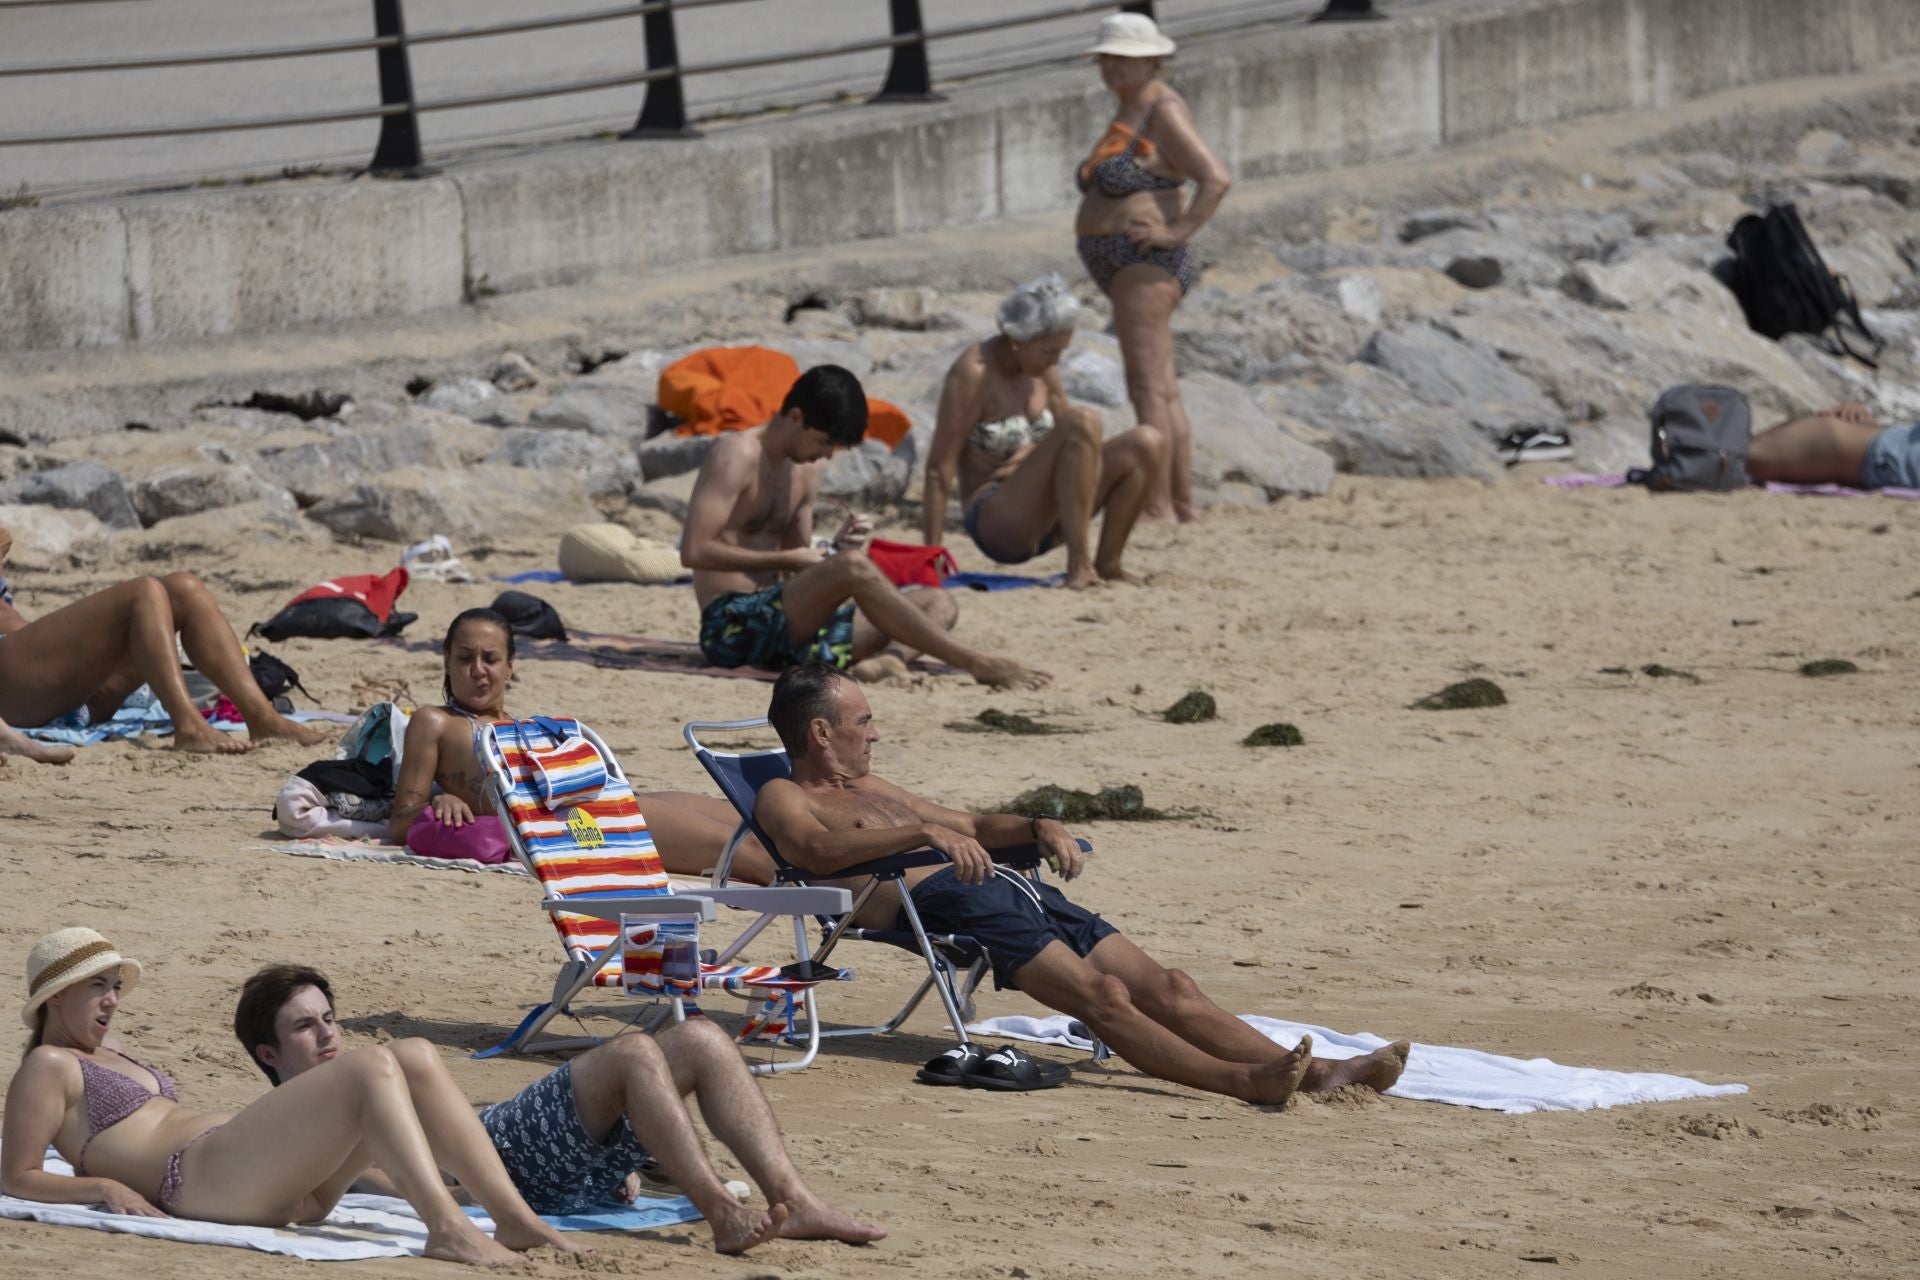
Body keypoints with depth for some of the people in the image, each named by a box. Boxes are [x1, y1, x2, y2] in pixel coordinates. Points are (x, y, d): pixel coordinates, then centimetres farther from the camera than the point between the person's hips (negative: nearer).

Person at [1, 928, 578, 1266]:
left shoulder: (109, 1054, 33)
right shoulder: (49, 1067, 6)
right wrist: (105, 1188, -15)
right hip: (202, 1178, -10)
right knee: (373, 1068, -26)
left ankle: (513, 1216, -20)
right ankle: (447, 1228, -40)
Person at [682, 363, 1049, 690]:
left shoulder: (806, 470, 19)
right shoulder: (737, 455, -6)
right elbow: (694, 551, -16)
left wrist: (834, 551, 0)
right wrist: (788, 558, -11)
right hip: (734, 627, -9)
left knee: (937, 602, 0)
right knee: (854, 569, -32)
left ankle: (891, 658, -34)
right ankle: (975, 663, -32)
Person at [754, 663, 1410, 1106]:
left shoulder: (870, 787, 35)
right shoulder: (785, 798, 7)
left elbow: (971, 825, 40)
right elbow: (816, 849, -16)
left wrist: (1037, 827, 19)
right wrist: (924, 831, -28)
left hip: (1010, 886, 9)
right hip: (942, 901, -9)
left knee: (1168, 988, -8)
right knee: (1102, 995, -28)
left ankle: (1319, 1072, -20)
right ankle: (1243, 1081, -43)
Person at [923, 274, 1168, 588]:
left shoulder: (1042, 368, 7)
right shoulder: (973, 373, -15)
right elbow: (939, 467, -16)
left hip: (1045, 520, 8)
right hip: (995, 524, -8)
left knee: (1149, 442, -6)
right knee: (1083, 422, -29)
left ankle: (1107, 562, -4)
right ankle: (1078, 563, -27)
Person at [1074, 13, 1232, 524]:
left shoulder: (1163, 112, -12)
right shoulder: (1130, 110, 18)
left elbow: (1217, 178, -22)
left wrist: (1176, 232, -21)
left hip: (1145, 266, -11)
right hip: (1127, 271, 11)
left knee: (1148, 389, -14)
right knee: (1164, 391, 10)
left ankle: (1159, 507, -18)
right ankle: (1184, 504, 12)